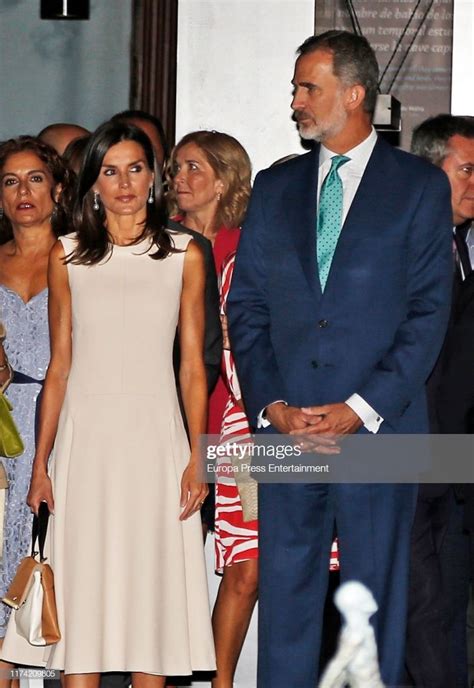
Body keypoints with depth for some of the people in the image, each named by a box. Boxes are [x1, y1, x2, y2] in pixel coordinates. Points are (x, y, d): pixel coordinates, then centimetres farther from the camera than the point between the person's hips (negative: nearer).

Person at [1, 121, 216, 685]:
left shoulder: (184, 255, 5)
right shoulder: (68, 256, 6)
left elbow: (192, 364, 5)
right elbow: (59, 365, 8)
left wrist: (197, 458, -3)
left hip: (155, 439, 0)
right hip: (85, 441, 0)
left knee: (151, 584, 1)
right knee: (82, 585, -1)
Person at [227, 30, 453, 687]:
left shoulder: (420, 186, 3)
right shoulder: (275, 187, 13)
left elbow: (429, 311, -3)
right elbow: (246, 307, 10)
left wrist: (361, 410, -12)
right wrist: (272, 406, -4)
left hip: (379, 428, -3)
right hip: (286, 425, 3)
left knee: (375, 602, 2)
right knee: (285, 596, 4)